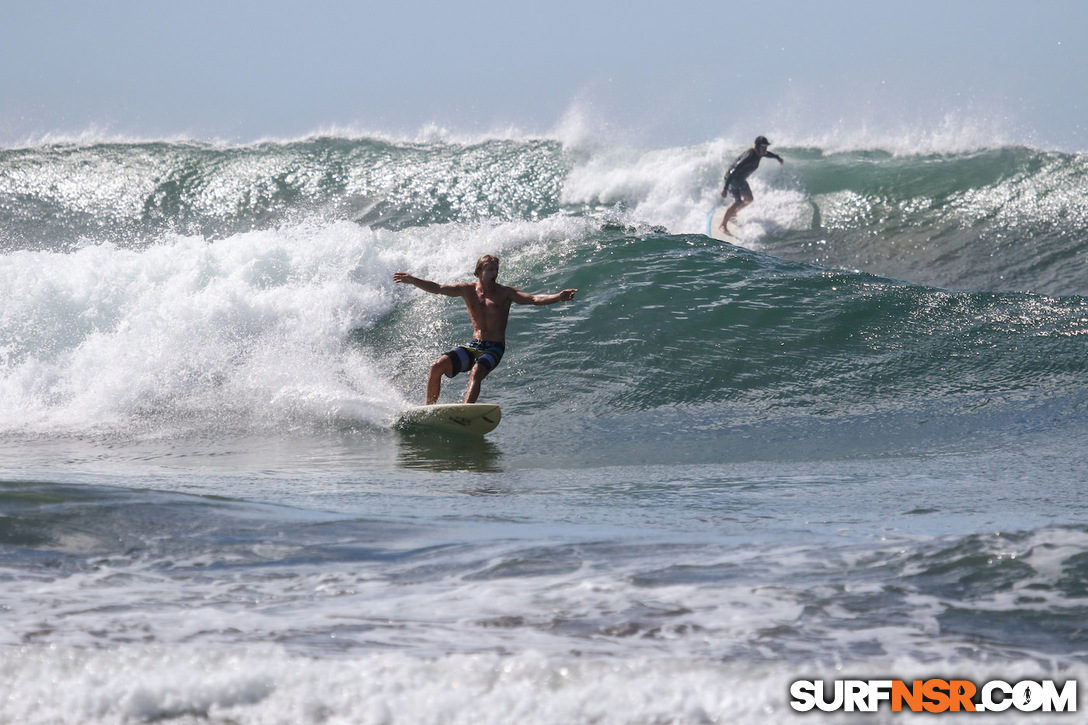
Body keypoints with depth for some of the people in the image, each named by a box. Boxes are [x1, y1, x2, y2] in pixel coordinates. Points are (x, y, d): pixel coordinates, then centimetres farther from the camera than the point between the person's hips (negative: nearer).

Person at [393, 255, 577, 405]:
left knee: (476, 372, -32)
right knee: (438, 366, -12)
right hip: (473, 345, 4)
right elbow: (437, 288, 4)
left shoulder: (504, 293, -2)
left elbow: (533, 299, -12)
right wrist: (413, 281, -7)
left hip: (494, 348, -4)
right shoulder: (468, 290, 7)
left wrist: (557, 297, -28)